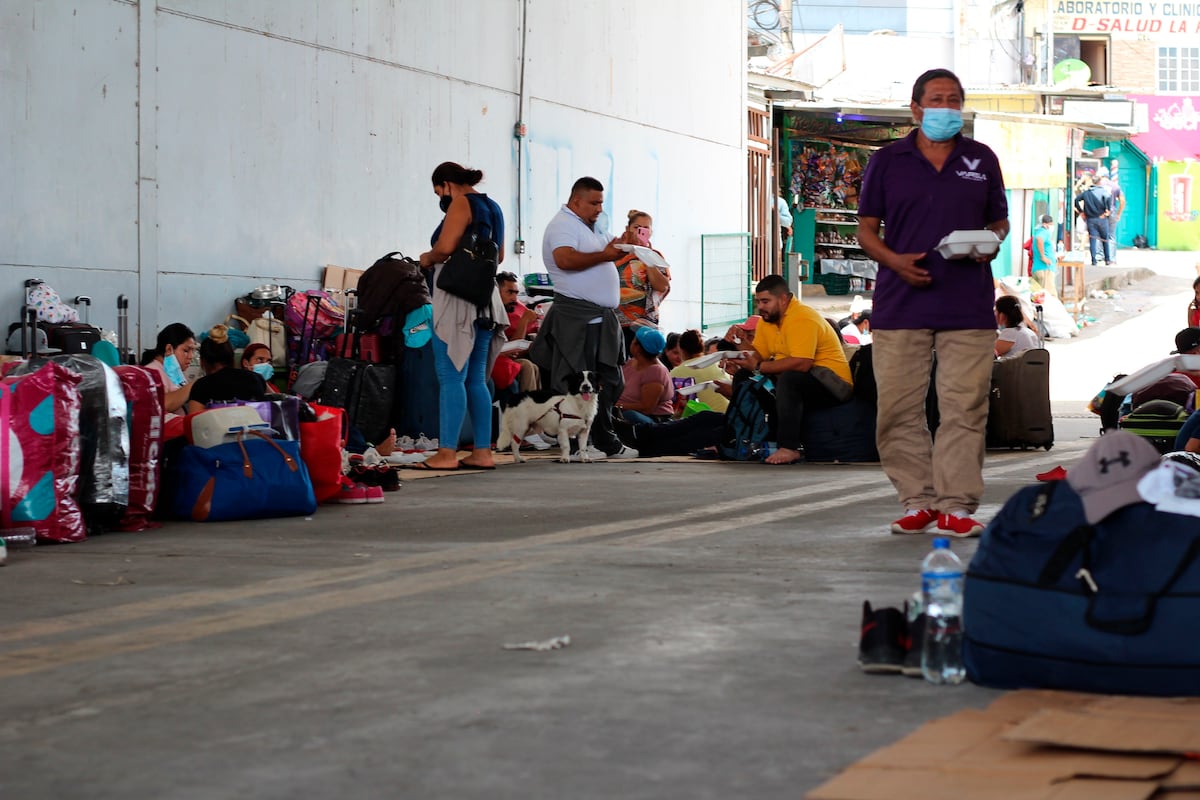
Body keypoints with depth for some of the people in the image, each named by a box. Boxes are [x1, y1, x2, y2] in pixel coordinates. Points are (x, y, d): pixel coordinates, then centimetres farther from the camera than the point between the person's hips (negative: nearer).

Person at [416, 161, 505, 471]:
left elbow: (445, 247, -20)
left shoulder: (462, 203, -8)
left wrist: (428, 258, -2)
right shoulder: (492, 207, 19)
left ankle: (447, 453, -12)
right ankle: (482, 452, 10)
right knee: (476, 379, 11)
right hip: (485, 299, 9)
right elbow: (498, 256, 27)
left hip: (458, 297, -9)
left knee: (451, 377, -9)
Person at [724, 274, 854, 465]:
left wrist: (759, 367, -27)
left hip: (833, 384, -10)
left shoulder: (802, 319, -19)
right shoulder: (767, 320, 10)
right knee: (748, 381, 5)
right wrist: (743, 357, -15)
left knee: (788, 379, -35)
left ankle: (789, 448, -36)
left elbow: (801, 364, -31)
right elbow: (758, 355, 8)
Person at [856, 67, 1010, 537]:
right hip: (900, 305, 0)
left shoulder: (982, 160, 12)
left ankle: (956, 505, 0)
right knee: (899, 409, -1)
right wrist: (894, 260, -9)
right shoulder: (887, 161, 8)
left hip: (968, 307, 0)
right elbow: (866, 229, 9)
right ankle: (917, 501, 9)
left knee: (965, 407, -4)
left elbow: (999, 220, 19)